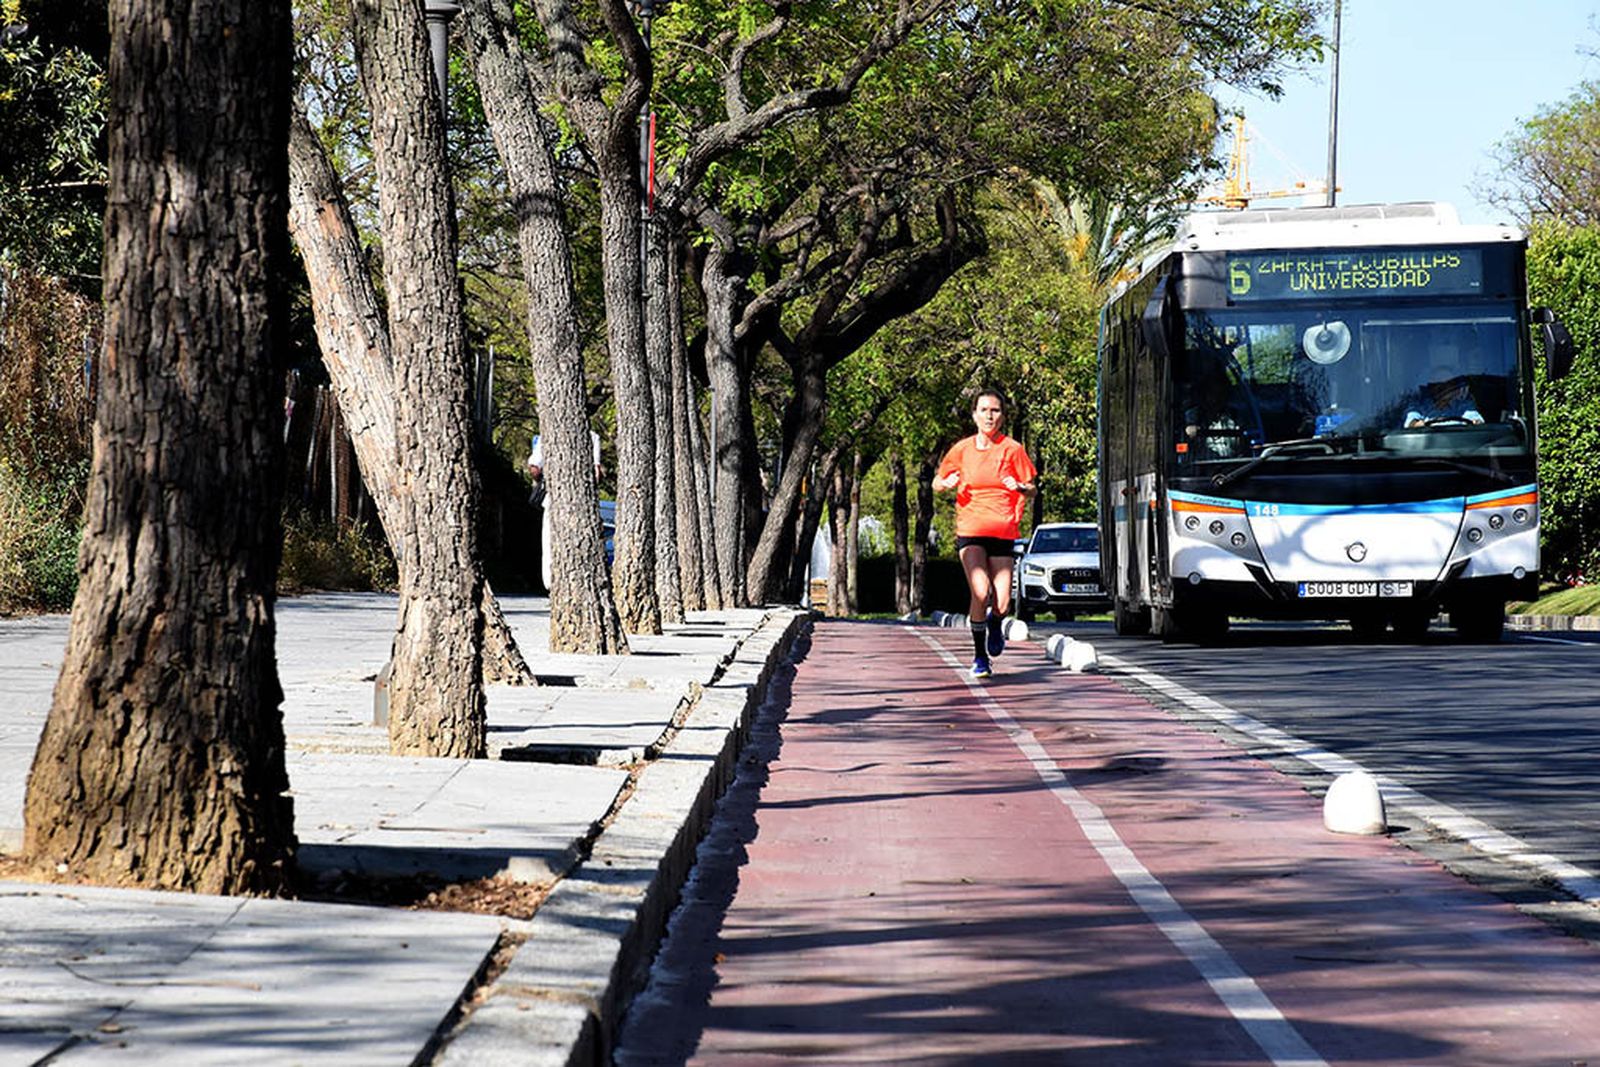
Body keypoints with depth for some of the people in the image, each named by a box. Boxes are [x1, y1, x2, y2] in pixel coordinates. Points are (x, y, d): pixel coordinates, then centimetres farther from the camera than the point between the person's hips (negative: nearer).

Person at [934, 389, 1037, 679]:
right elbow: (936, 483, 15)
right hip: (970, 531, 0)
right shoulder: (962, 449, 4)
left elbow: (1031, 491, 7)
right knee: (980, 593, -19)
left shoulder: (1012, 449, 1)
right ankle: (979, 655, 1)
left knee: (1002, 604, -7)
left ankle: (995, 624, 32)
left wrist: (1020, 487, -16)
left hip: (1003, 532, 0)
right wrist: (947, 483, -8)